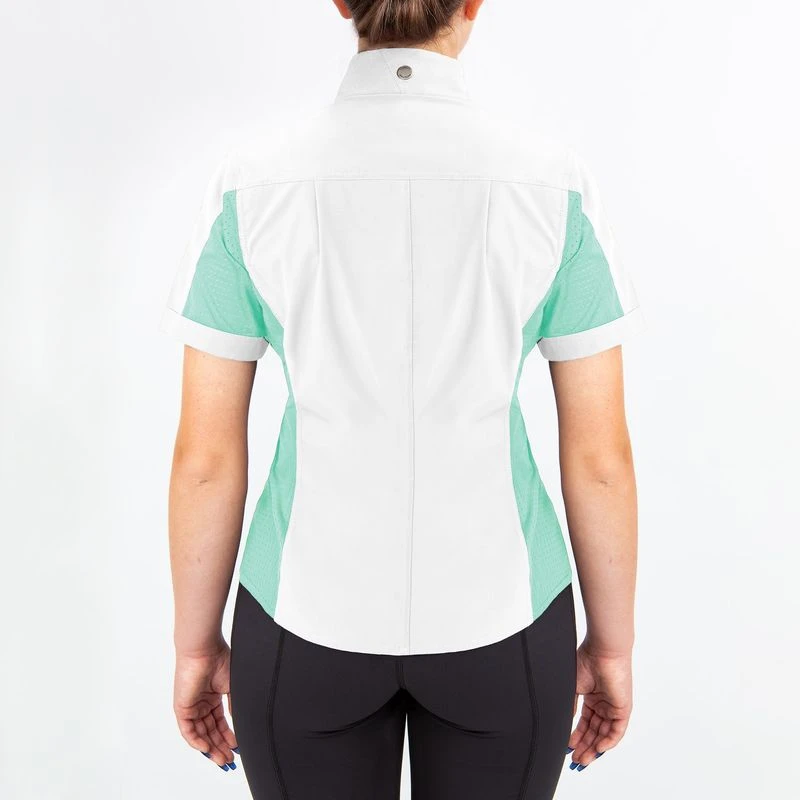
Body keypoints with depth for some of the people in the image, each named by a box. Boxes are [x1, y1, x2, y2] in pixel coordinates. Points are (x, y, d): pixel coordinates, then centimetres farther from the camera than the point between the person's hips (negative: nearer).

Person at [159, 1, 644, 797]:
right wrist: (612, 644, 8)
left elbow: (205, 456, -7)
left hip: (311, 617, 1)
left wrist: (197, 644, 8)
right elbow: (600, 455, -7)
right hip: (496, 617, 1)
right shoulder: (554, 183, -10)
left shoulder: (252, 184, -10)